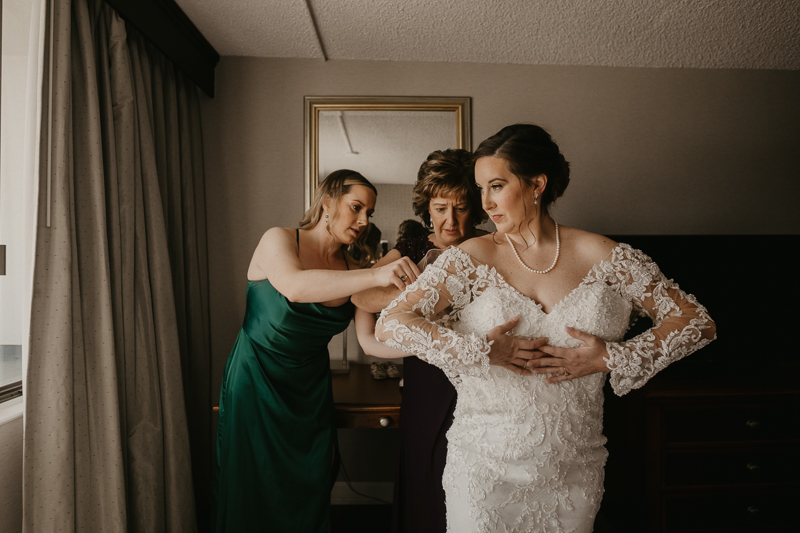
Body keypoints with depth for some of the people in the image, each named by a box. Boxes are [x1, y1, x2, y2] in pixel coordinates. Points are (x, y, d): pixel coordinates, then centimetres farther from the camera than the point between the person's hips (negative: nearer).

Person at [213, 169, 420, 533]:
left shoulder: (351, 271, 0)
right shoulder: (279, 240, -12)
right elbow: (294, 287, -34)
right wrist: (376, 276, -43)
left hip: (310, 393, 4)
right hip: (255, 384, -4)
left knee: (308, 499, 12)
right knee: (252, 495, 8)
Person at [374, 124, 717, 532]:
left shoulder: (601, 256, -4)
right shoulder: (473, 258, -7)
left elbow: (697, 322, 0)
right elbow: (390, 325, -14)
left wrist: (611, 358, -12)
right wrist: (481, 352, -20)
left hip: (573, 472, 2)